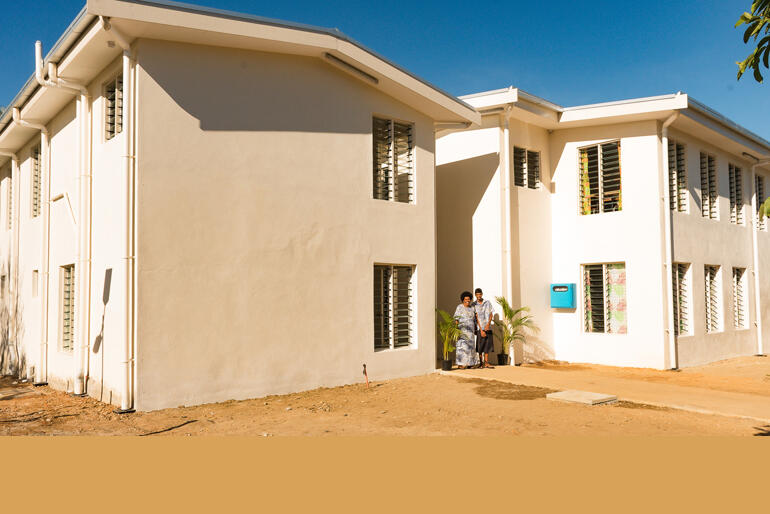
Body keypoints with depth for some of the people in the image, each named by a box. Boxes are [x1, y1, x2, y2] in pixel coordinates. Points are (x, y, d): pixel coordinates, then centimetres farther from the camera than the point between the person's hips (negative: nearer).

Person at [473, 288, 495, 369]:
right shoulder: (474, 305, -4)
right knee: (480, 345, 0)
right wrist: (481, 330, -12)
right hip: (479, 328, -3)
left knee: (488, 344, 4)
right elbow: (476, 318, -7)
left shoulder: (487, 303, 5)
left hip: (488, 327, 3)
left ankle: (486, 363, 9)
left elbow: (491, 314, 4)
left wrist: (488, 324, -13)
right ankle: (481, 363, 9)